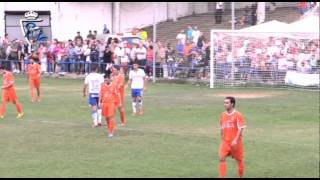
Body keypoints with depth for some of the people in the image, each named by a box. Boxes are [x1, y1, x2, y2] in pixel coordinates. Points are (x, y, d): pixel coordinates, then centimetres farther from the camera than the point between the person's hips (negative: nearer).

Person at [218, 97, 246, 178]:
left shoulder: (238, 115, -11)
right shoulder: (223, 115, 5)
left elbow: (240, 129, -14)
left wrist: (235, 140, -22)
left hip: (235, 142, -4)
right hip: (225, 141, 4)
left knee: (239, 160, 9)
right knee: (221, 158, -12)